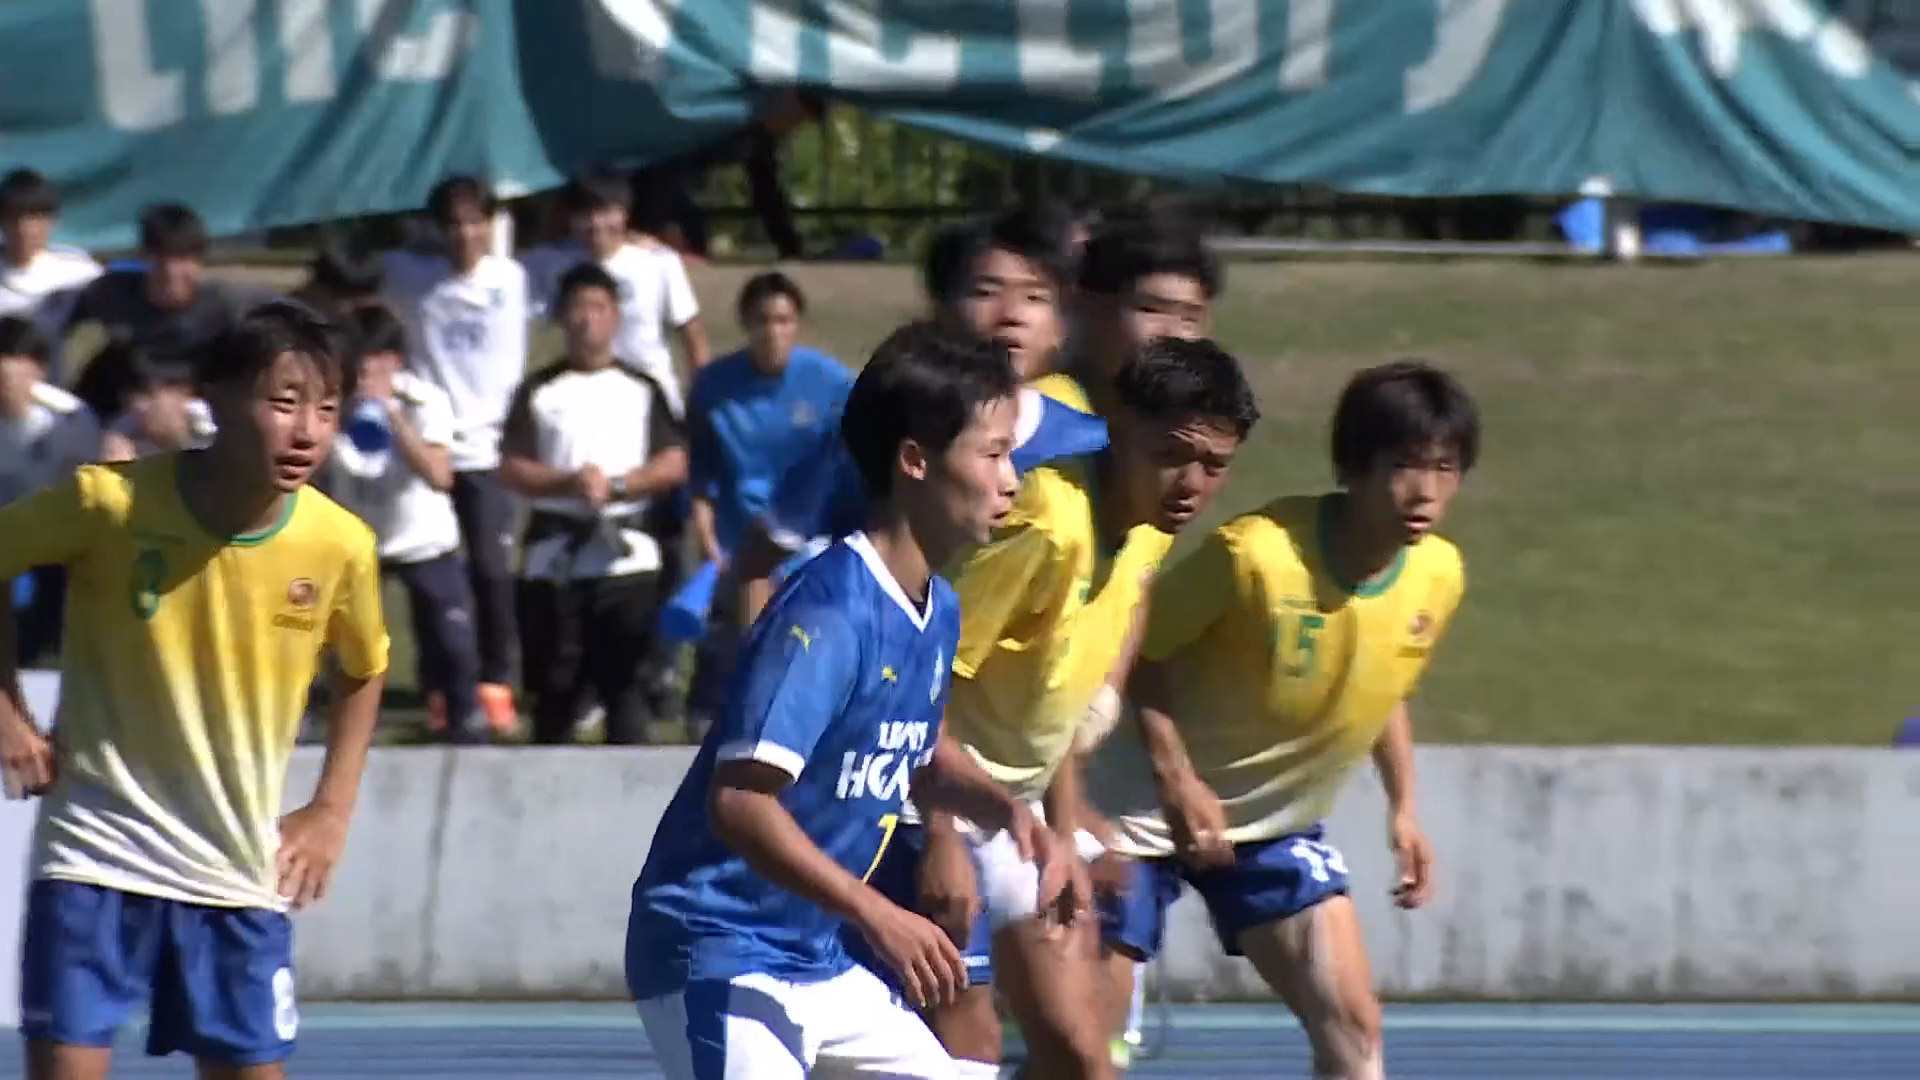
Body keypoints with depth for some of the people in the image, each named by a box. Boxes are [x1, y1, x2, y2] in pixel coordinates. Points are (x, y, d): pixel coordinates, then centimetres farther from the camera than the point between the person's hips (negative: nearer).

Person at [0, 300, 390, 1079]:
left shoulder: (339, 546, -7)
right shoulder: (111, 503, -15)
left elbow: (364, 671, 14)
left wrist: (331, 811, 7)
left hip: (242, 875, 2)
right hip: (97, 854, -2)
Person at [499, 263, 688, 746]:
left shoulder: (641, 390, 11)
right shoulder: (540, 392, 9)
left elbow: (674, 466, 3)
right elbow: (512, 470, 2)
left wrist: (615, 485, -11)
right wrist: (569, 483, -14)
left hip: (627, 556, 0)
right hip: (555, 555, 0)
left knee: (627, 681, -6)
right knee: (555, 686, 3)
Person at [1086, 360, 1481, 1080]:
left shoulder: (1439, 575, -8)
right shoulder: (1255, 554, -27)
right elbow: (1139, 652, -17)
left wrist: (1403, 808, 5)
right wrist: (1177, 781, -25)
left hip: (1280, 824, 6)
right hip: (1151, 805, -6)